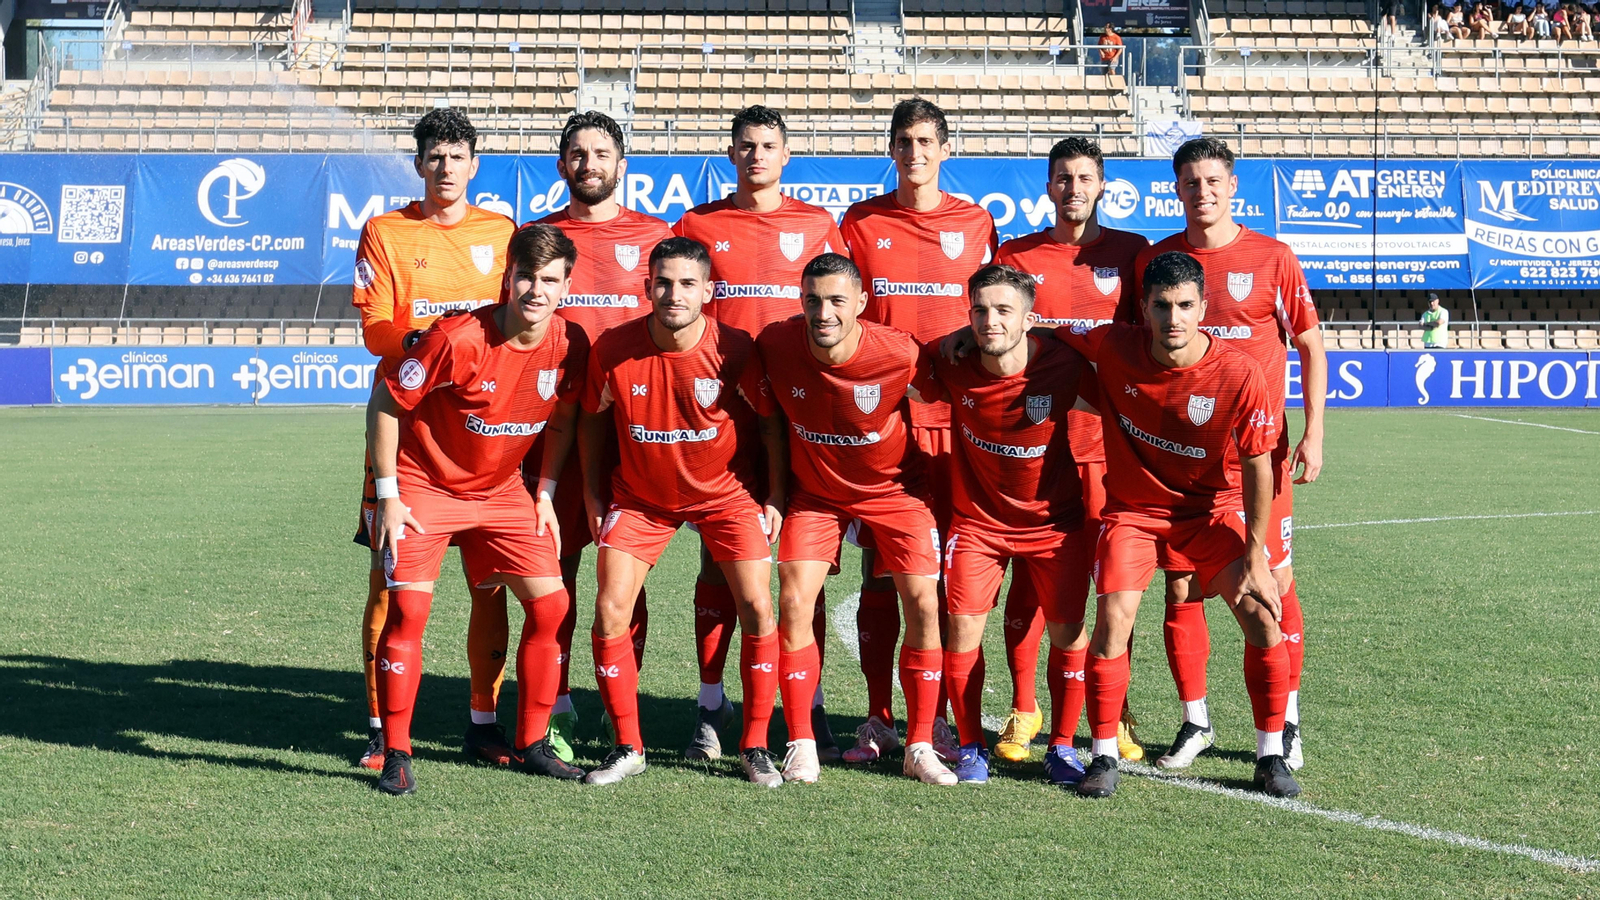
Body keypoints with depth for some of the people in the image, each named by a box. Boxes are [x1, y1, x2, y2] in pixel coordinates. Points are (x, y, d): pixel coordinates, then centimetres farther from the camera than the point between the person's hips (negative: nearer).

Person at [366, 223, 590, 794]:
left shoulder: (570, 345, -11)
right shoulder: (459, 338, -26)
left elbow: (561, 421, 9)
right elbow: (384, 403, -15)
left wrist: (545, 495, 4)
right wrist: (388, 496, -14)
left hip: (501, 489, 5)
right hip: (423, 486, -5)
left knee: (550, 604, -2)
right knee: (409, 608, -15)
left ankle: (532, 746, 12)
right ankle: (396, 756, -3)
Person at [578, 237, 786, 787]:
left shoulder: (734, 349, -21)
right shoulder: (614, 349, -18)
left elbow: (770, 420, -5)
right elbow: (592, 418, 1)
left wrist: (775, 498, -6)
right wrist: (592, 495, 0)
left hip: (724, 490, -1)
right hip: (640, 495, 1)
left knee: (757, 608, -9)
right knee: (610, 611, -8)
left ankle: (755, 747, 5)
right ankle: (628, 748, 6)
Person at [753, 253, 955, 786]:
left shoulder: (901, 356, -28)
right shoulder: (776, 346, -20)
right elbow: (768, 418, -2)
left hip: (893, 487, -1)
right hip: (815, 490, 1)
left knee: (924, 604, -10)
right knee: (793, 602, -11)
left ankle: (920, 747, 3)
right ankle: (801, 744, 1)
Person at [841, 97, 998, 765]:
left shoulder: (975, 224, 9)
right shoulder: (860, 223, 8)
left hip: (954, 416, 0)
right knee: (878, 571, 0)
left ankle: (937, 717, 10)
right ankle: (878, 718, 7)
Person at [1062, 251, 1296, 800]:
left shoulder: (1239, 375, -21)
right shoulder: (1112, 348, -18)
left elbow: (1257, 466, -12)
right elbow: (1046, 337, 1)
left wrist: (1254, 558, -12)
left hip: (1213, 508, 0)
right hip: (1133, 507, 0)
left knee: (1262, 617, -12)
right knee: (1113, 619, -18)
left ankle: (1271, 757, 4)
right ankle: (1104, 757, -1)